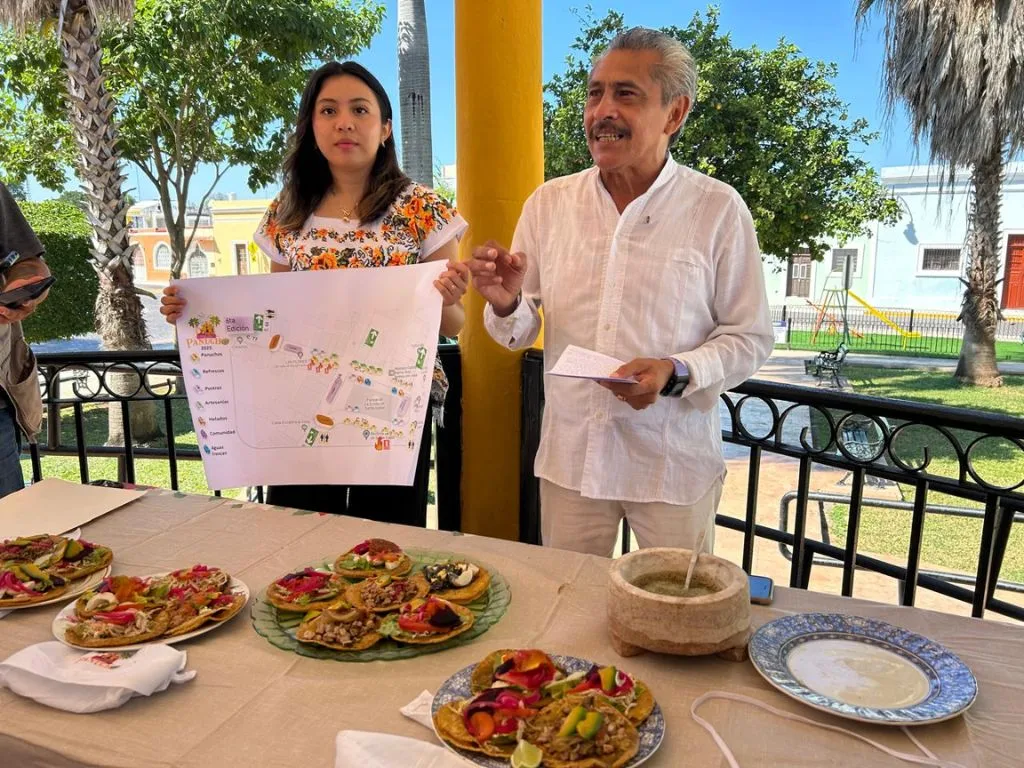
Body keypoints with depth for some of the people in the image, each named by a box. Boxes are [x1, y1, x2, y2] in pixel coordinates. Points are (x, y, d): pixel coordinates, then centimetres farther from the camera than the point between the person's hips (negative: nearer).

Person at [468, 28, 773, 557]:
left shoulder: (718, 210, -7)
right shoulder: (548, 203, 1)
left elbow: (749, 339, -3)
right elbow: (520, 332, 6)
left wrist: (677, 373, -21)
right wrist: (506, 304, -16)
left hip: (674, 465, -2)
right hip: (569, 456, 3)